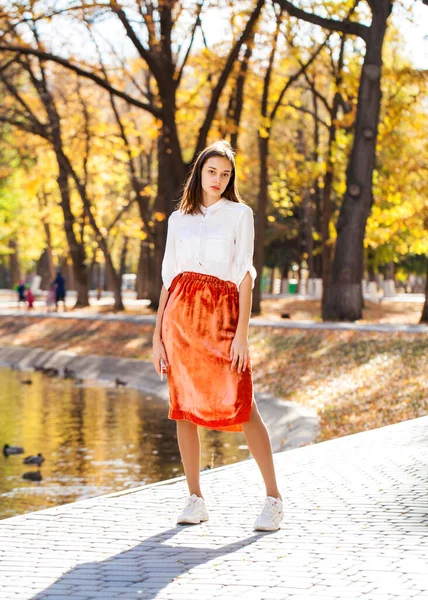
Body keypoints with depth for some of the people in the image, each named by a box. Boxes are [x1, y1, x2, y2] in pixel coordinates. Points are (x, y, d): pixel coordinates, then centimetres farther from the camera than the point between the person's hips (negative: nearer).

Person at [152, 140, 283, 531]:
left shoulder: (240, 214, 5)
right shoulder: (178, 219, 15)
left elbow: (245, 274, -2)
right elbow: (168, 277, 14)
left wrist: (242, 332, -11)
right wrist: (158, 334, 8)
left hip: (221, 313, -3)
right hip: (180, 311, 3)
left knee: (241, 406, -9)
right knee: (184, 407, 2)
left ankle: (274, 498, -1)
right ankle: (195, 499, 10)